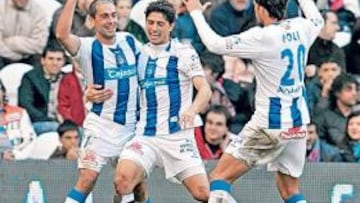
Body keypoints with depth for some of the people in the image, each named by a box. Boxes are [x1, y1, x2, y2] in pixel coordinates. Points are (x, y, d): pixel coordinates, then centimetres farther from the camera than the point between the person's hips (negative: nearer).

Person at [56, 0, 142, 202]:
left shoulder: (129, 41, 4)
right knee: (87, 180, -13)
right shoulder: (88, 47, -11)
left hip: (132, 125, 5)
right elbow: (62, 34, -31)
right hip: (101, 125, -5)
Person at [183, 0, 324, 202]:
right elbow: (317, 19, 26)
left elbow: (215, 44, -15)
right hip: (299, 123, 7)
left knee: (220, 178, -3)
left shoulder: (262, 37, -18)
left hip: (270, 124, -7)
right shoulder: (302, 28, 1)